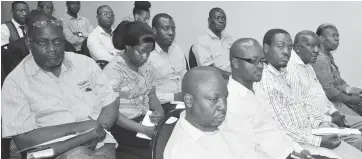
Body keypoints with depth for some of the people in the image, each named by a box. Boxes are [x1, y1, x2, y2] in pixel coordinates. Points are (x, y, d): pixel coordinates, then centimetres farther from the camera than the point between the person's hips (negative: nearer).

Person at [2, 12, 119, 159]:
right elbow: (23, 140, -10)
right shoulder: (15, 82, -3)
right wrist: (79, 127, -14)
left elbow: (111, 104, 6)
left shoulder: (85, 63, 6)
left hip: (101, 144, 2)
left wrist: (95, 132, -14)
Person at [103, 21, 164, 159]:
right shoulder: (113, 70, -15)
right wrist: (143, 130, -24)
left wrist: (159, 111, -9)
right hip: (122, 126, -6)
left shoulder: (147, 67, 6)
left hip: (145, 120, 7)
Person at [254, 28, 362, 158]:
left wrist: (319, 123, 2)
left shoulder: (281, 74, 12)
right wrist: (319, 141, -19)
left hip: (308, 132, 9)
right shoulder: (264, 81, -19)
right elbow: (281, 127, -22)